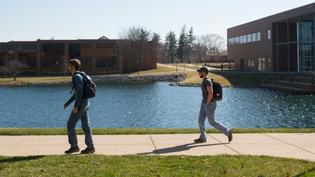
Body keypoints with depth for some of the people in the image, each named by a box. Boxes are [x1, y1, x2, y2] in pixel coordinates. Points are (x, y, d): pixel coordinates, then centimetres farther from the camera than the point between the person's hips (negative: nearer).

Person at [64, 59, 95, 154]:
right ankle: (90, 147, 6)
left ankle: (74, 146, 1)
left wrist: (75, 106, -23)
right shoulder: (78, 76, 18)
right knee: (85, 126, 7)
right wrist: (67, 103, 24)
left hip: (80, 104, -10)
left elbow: (80, 92, -22)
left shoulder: (77, 76, -15)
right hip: (84, 104, 10)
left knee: (70, 125, -3)